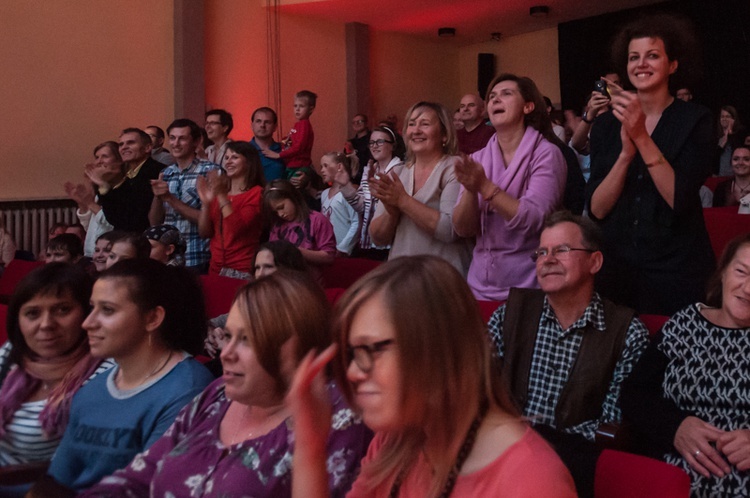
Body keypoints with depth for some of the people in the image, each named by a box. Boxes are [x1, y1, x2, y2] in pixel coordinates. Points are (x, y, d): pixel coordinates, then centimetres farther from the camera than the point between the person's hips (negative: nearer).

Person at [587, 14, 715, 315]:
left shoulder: (694, 120, -4)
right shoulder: (606, 125, 3)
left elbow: (679, 199, -17)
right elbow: (597, 209, -7)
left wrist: (641, 137, -24)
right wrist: (626, 151, -21)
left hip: (676, 270, -1)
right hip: (616, 267, 2)